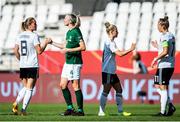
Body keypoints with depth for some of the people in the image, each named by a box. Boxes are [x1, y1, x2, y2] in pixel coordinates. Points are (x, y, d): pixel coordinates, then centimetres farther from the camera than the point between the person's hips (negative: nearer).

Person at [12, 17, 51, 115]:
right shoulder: (34, 36, -9)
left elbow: (15, 51, 7)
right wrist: (46, 43, 2)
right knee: (29, 88, 1)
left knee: (25, 87, 18)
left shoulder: (20, 36, 8)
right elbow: (39, 51, -11)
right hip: (32, 66, -5)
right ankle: (23, 110, -5)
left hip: (22, 66, 5)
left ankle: (16, 103, -1)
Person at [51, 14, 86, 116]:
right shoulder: (69, 32, 14)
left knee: (76, 86, -6)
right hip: (68, 62, 10)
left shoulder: (76, 32, -14)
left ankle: (80, 110, 0)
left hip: (75, 63, -10)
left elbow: (83, 47, -18)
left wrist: (69, 50, -19)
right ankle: (70, 108, 15)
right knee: (63, 85, 9)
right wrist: (52, 43, 25)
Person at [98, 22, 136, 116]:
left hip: (111, 71, 10)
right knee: (106, 91, -6)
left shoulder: (109, 42, 16)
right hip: (107, 71, -10)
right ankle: (101, 111, -2)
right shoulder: (110, 43, -15)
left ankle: (120, 111, 11)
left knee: (119, 89, 9)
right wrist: (130, 49, -11)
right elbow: (119, 54, -20)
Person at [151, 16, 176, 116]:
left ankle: (163, 111, -1)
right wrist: (158, 47, 24)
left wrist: (156, 59, -12)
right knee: (158, 86, 16)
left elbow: (165, 52, -23)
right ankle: (170, 105, 7)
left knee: (163, 88, -3)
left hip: (164, 65, -9)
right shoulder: (172, 36, 14)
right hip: (171, 66, 9)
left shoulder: (164, 37, -14)